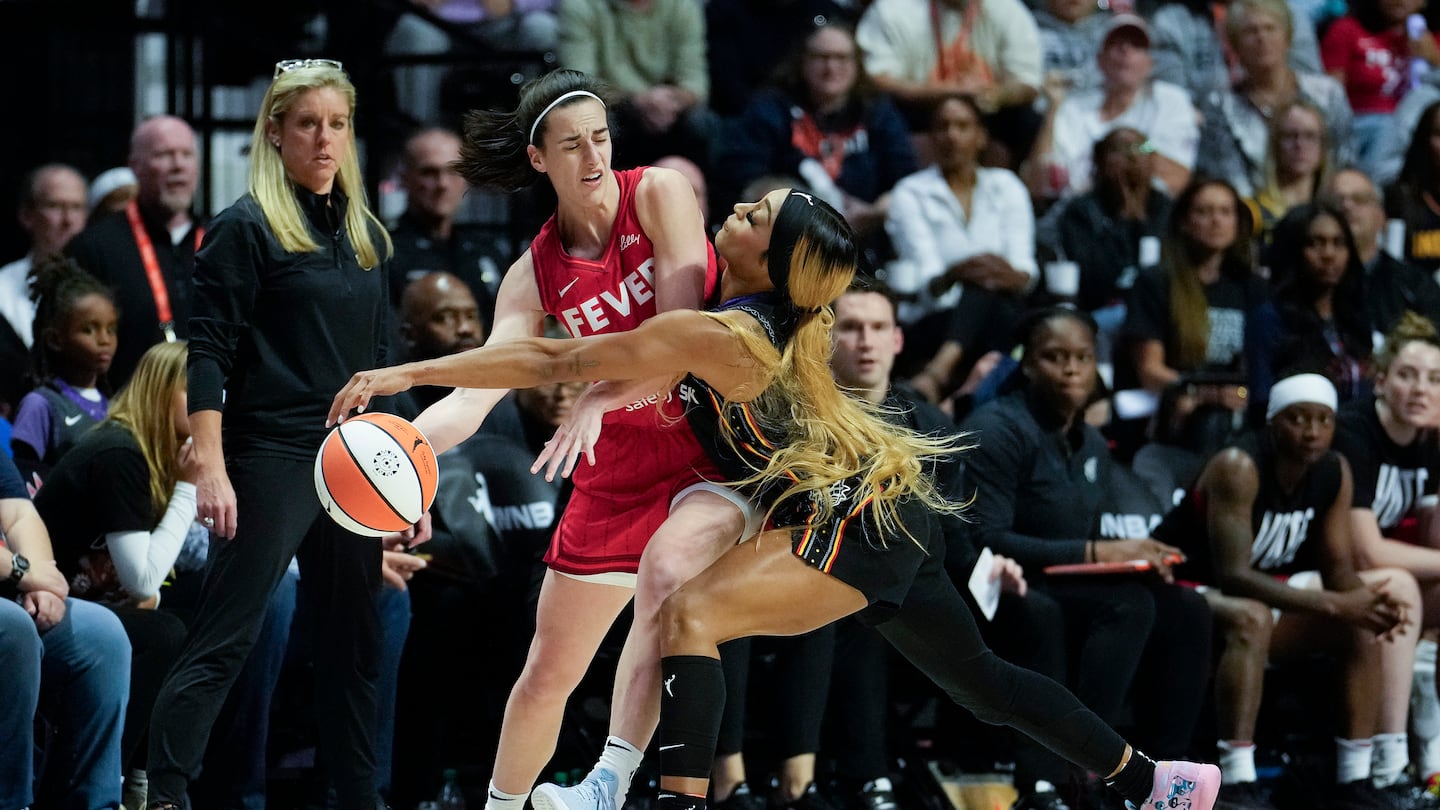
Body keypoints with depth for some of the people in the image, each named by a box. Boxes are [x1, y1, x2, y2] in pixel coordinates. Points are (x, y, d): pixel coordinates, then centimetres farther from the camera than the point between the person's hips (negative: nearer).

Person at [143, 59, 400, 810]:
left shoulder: (365, 234, 15)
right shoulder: (246, 228, -6)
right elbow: (209, 352, -11)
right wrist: (210, 466, -19)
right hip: (271, 459, -7)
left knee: (352, 642, 10)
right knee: (222, 640, -10)